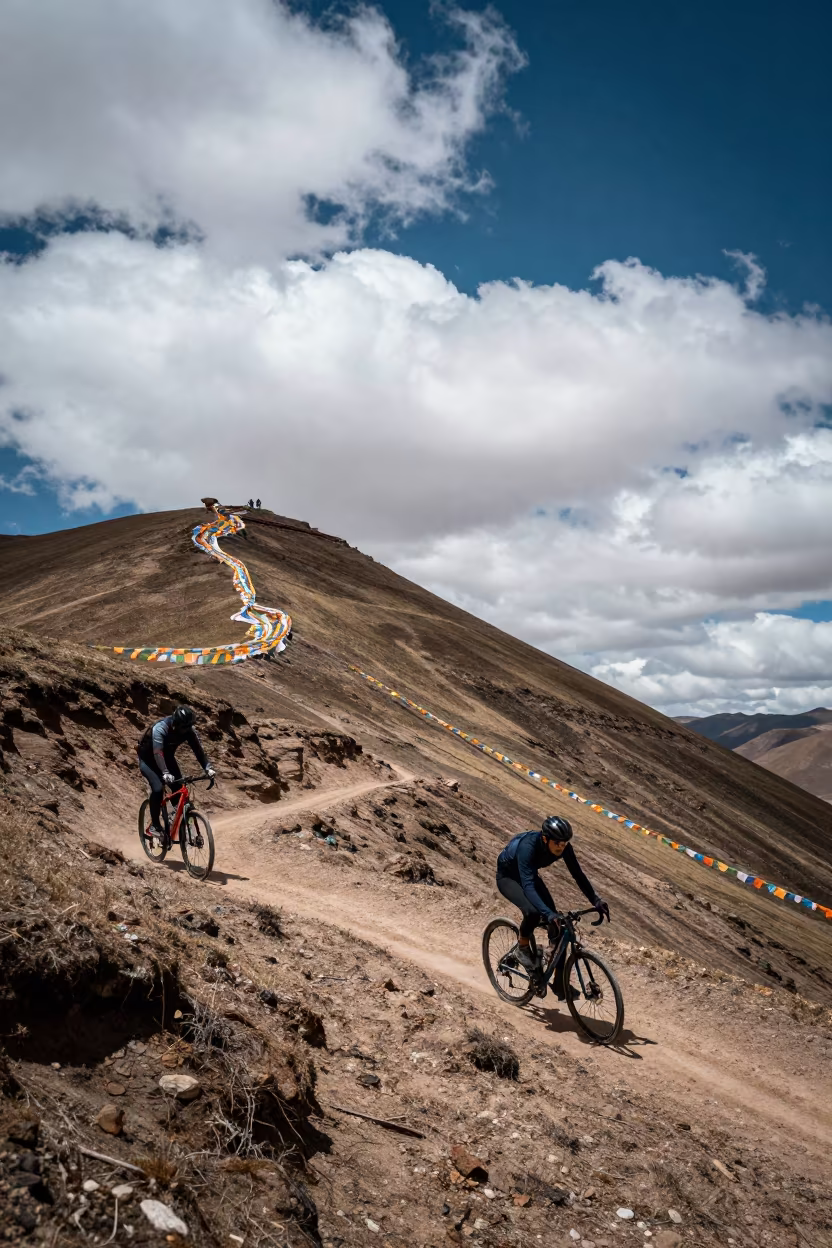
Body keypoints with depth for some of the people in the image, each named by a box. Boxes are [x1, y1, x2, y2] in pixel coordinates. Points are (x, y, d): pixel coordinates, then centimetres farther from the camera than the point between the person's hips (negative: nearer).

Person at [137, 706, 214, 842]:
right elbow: (157, 753, -44)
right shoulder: (160, 728, -36)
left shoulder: (188, 730, -20)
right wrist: (165, 773, -57)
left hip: (167, 757, 5)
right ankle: (154, 825, -8)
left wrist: (207, 767, -35)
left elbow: (198, 748, -21)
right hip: (148, 758, -5)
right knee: (158, 788, -22)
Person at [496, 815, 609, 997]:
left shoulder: (564, 847, -24)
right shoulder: (528, 846, -41)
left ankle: (560, 983, 4)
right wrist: (548, 914, -57)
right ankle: (523, 947, -2)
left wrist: (596, 901, -23)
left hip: (530, 875, 6)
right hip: (508, 876, -6)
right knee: (533, 912, -33)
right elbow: (527, 886, -47)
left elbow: (578, 875, -13)